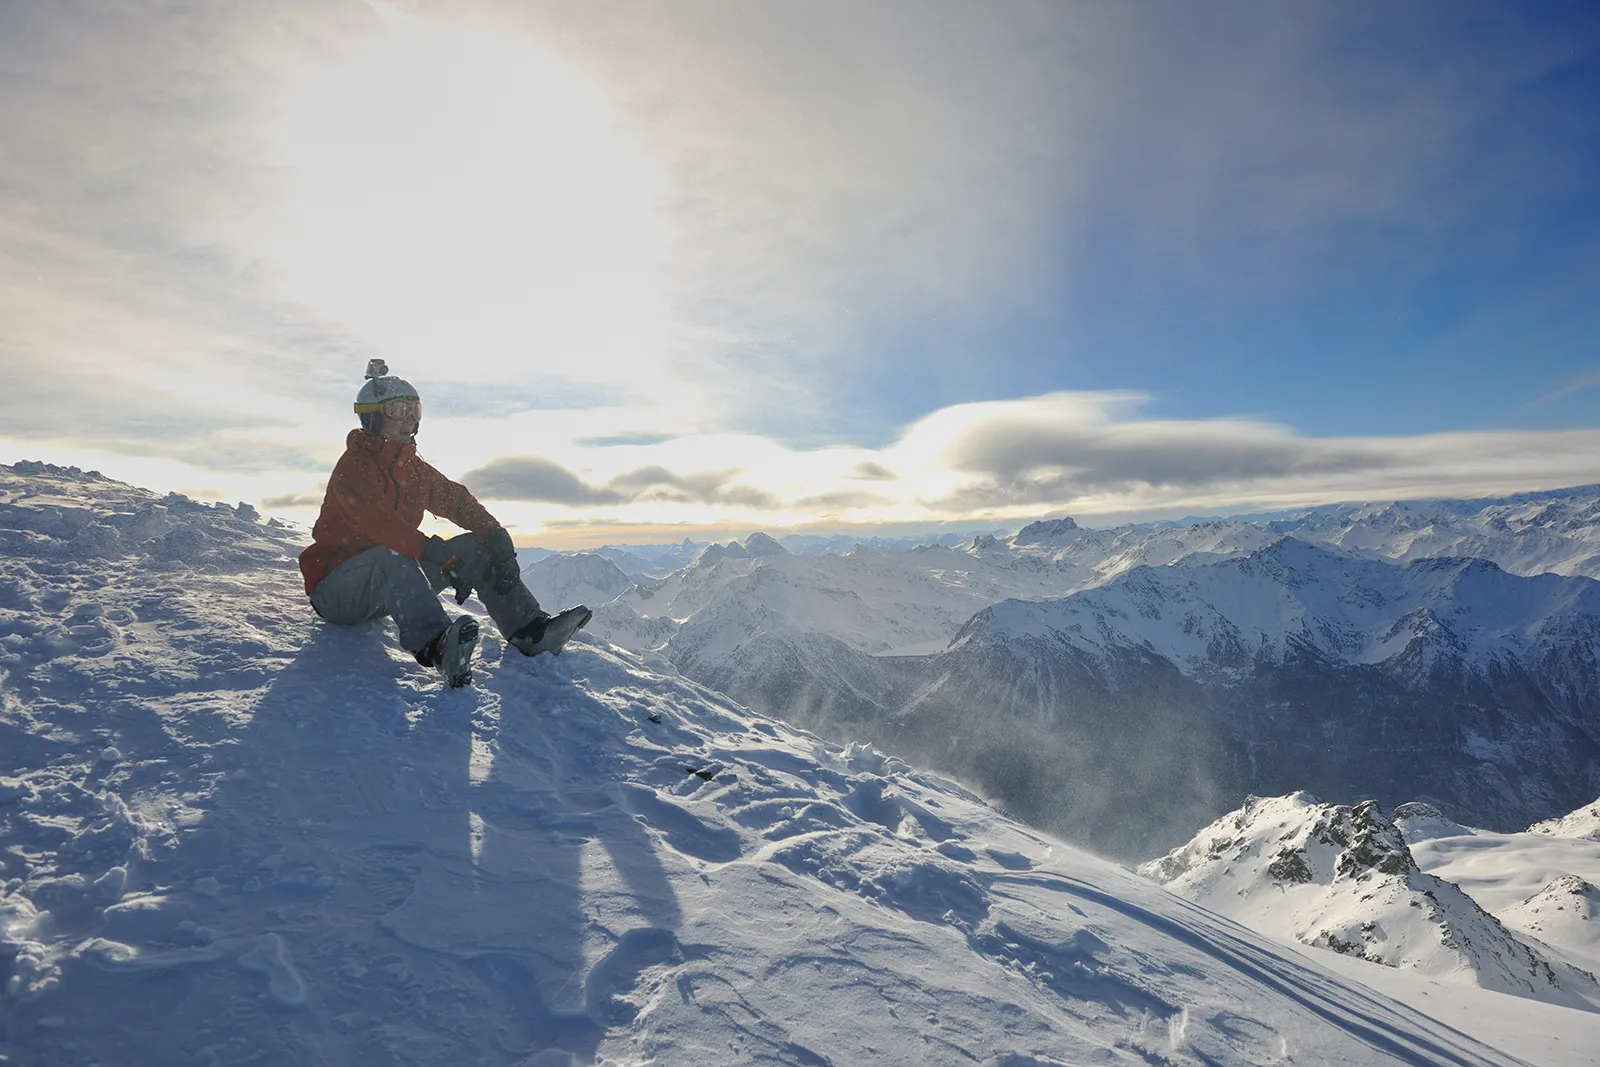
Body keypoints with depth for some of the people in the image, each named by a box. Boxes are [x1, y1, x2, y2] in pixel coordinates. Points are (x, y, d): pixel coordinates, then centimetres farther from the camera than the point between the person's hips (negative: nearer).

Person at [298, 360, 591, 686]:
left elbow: (456, 500, 4)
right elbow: (374, 520, -31)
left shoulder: (414, 468, 11)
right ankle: (437, 647, -64)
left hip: (391, 586, 7)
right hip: (338, 591, -7)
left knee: (474, 547, -6)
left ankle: (530, 629, -20)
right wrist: (433, 552, -44)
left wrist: (495, 535, -15)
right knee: (391, 557, -39)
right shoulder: (354, 464, -13)